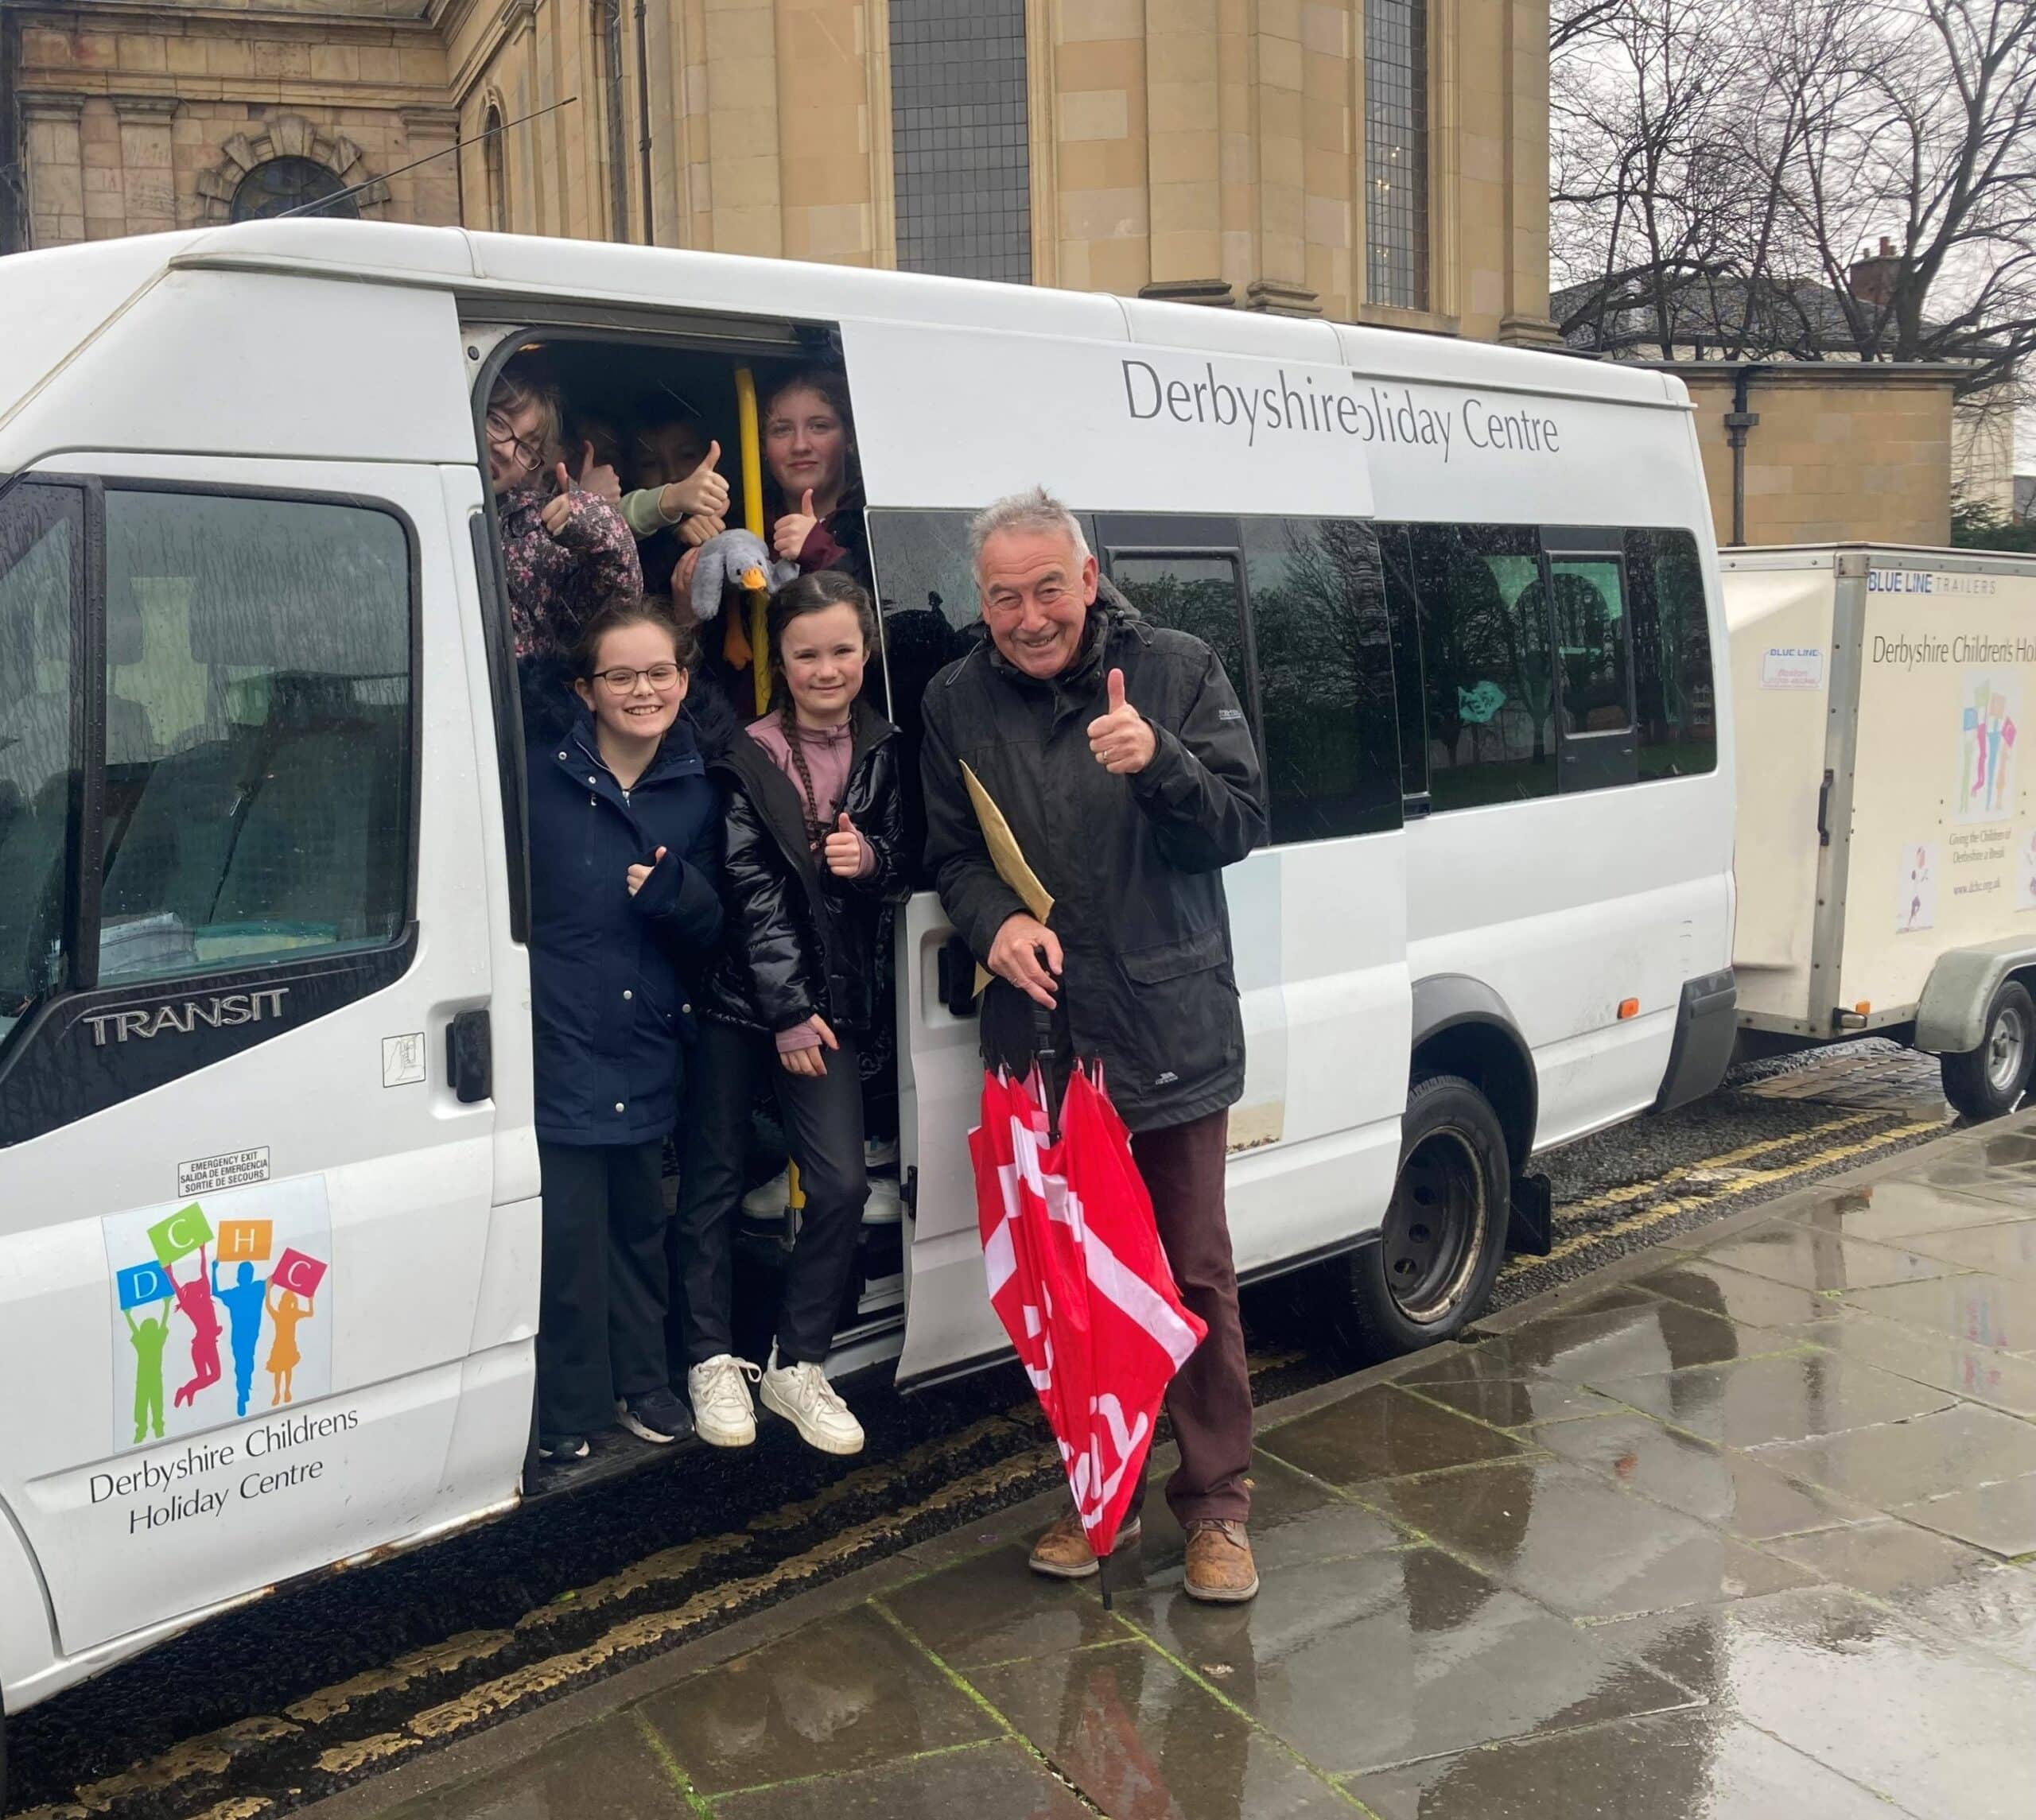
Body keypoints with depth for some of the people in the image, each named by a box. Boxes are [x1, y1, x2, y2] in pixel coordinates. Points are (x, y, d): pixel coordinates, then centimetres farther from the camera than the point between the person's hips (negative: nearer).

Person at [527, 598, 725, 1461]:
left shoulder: (697, 792, 4)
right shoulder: (537, 778, -8)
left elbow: (711, 933, 4)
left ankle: (639, 1381, 34)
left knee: (639, 1221, 17)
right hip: (558, 1042, -4)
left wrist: (674, 891, -14)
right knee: (568, 1227, -2)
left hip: (648, 1044, 4)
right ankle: (569, 1408, 15)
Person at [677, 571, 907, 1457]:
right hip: (737, 998, -3)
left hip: (826, 1002, 3)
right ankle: (713, 1360, 20)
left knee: (841, 1184, -3)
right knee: (714, 1181, 4)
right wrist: (788, 1014, -15)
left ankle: (797, 1364, 13)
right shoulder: (747, 760, -10)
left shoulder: (879, 751, 3)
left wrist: (871, 858, -14)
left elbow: (899, 874, 9)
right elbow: (752, 895, -13)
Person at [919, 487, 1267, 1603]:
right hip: (1041, 1034, 3)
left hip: (1170, 1030, -2)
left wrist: (1160, 762, -26)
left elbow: (1239, 827, -6)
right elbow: (948, 853, 11)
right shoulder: (957, 704, 5)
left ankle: (1215, 1502, 20)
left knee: (1193, 1276, 5)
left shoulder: (1178, 672, -2)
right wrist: (995, 921, -11)